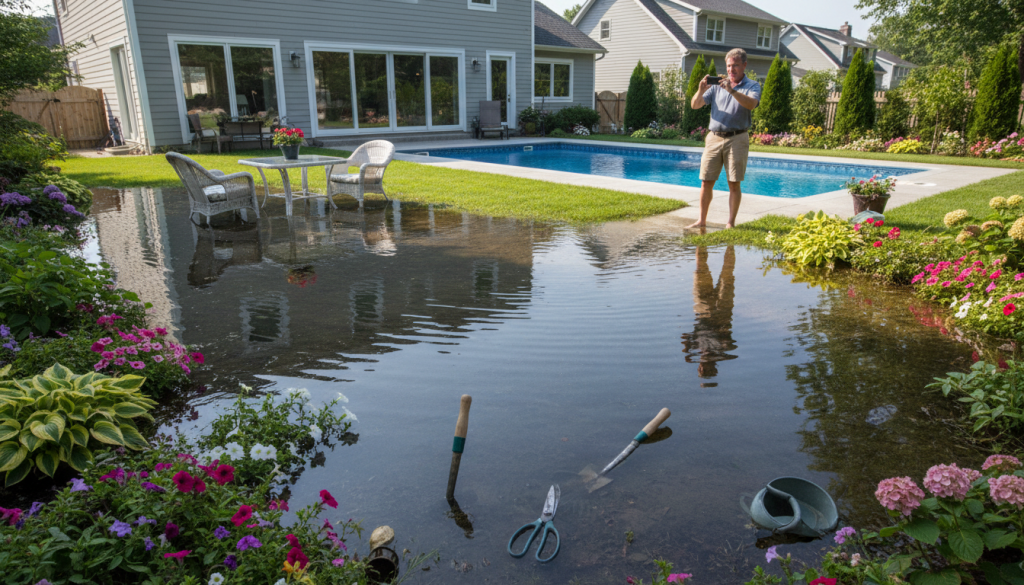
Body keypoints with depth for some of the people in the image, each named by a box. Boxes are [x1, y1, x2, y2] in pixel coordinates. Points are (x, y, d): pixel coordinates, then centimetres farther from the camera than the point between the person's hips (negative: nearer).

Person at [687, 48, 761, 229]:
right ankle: (702, 220, 10)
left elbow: (751, 104, -17)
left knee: (734, 184, -1)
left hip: (736, 139, -3)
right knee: (706, 182, 1)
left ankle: (731, 223, 6)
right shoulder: (717, 85, 14)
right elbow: (695, 105, 6)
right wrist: (701, 90, -13)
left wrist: (731, 90, -27)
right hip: (714, 138, 3)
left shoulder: (752, 86, 5)